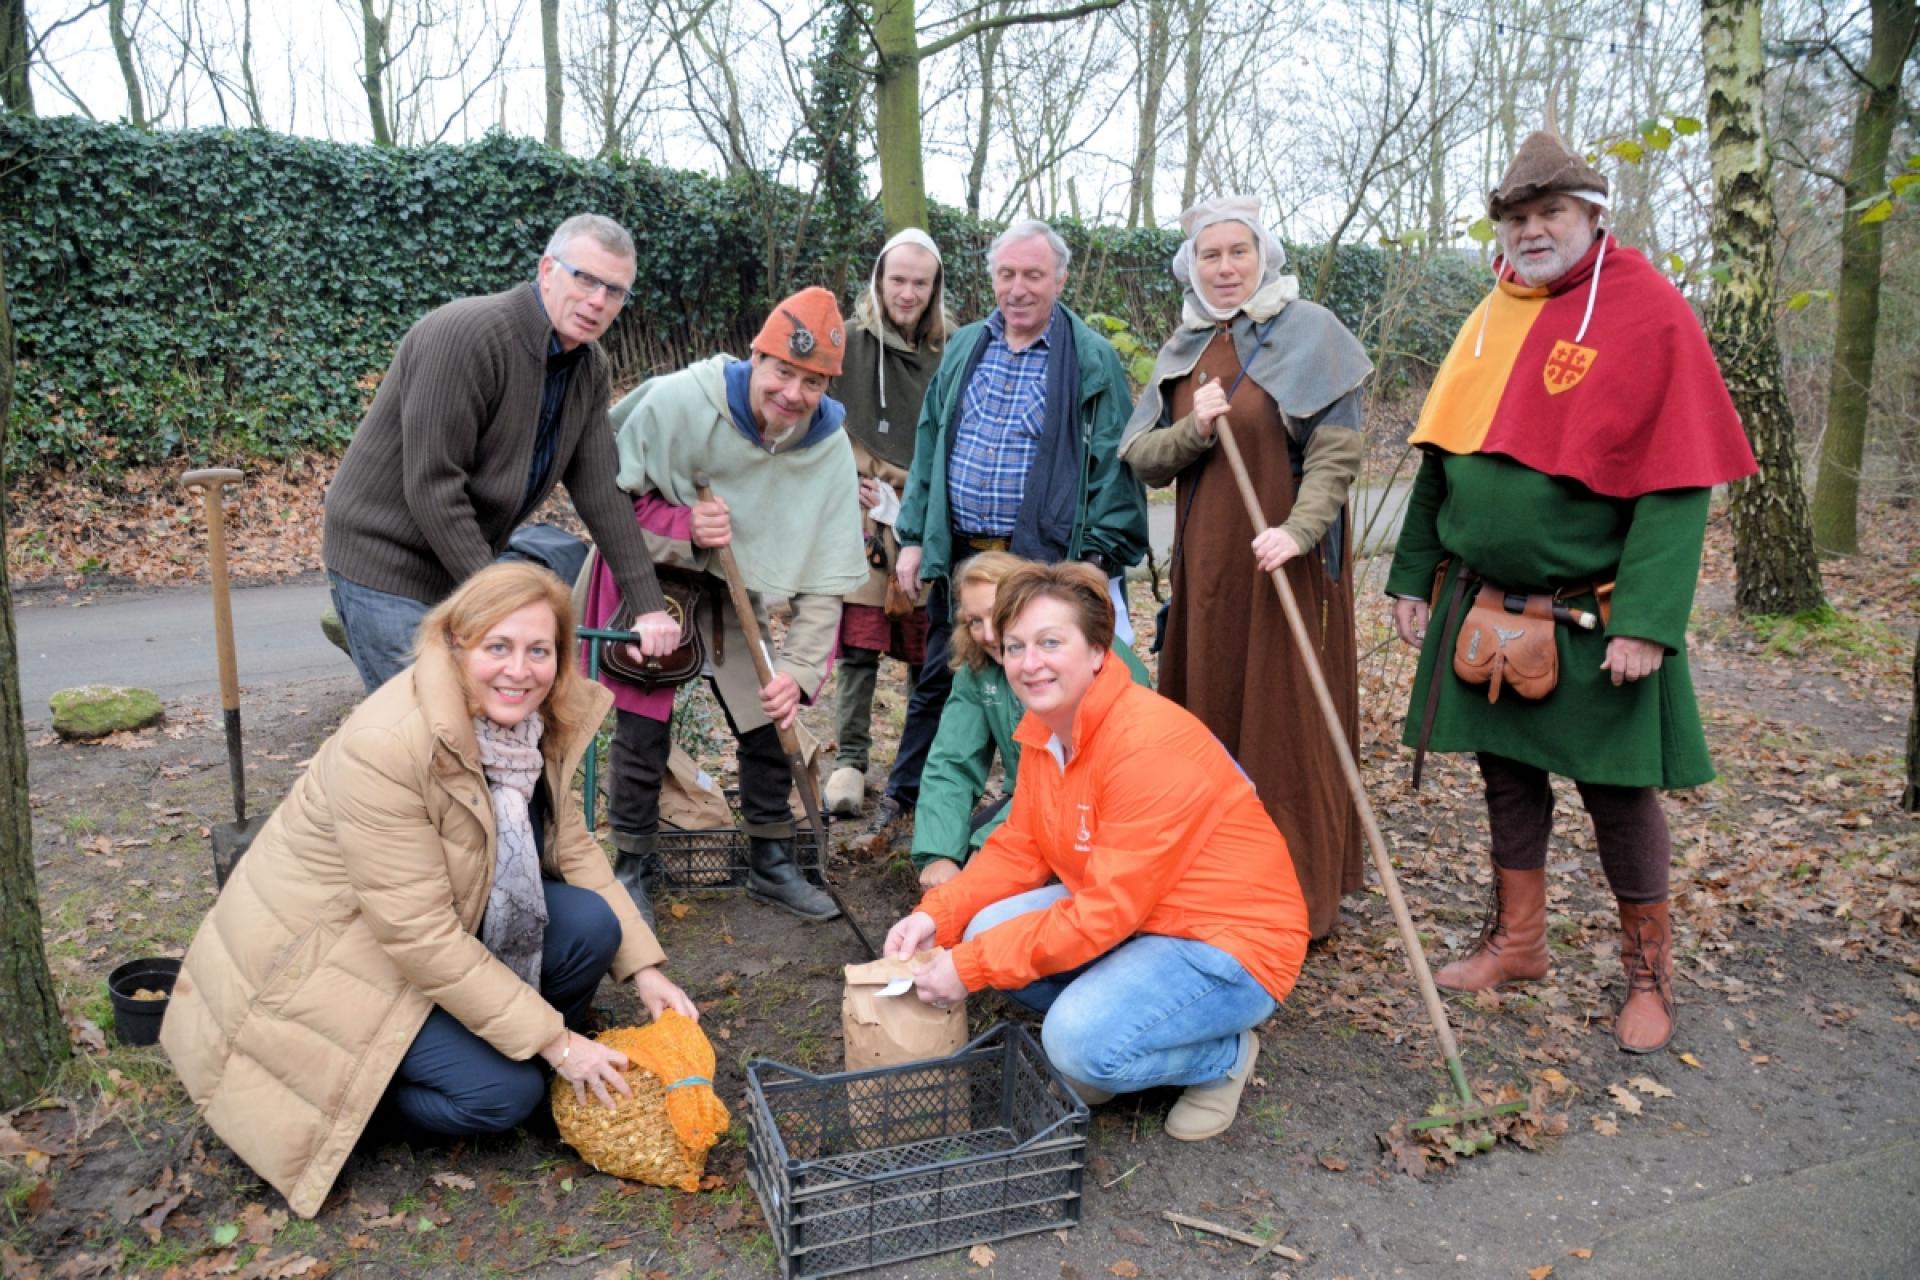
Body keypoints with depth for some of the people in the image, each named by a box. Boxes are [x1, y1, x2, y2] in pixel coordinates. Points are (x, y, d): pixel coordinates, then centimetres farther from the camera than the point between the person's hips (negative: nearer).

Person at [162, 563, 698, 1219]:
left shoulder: (532, 723, -10)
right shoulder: (385, 747, -32)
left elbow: (574, 850, 0)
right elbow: (421, 938, -30)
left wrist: (644, 969, -9)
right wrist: (553, 1039, -25)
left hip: (445, 925, 7)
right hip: (323, 958, -7)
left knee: (591, 924, -15)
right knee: (503, 1090, -19)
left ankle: (547, 1075, 8)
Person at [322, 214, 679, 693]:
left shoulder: (590, 369, 0)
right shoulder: (464, 334, -24)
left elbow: (601, 491, -2)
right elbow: (432, 486, -26)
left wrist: (650, 607, -7)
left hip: (466, 565, 8)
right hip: (386, 560, -7)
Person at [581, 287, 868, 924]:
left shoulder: (829, 450, -16)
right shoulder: (676, 401, -26)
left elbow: (826, 579, -13)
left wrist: (798, 667, -21)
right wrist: (683, 530, -33)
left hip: (738, 587, 3)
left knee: (768, 715, 5)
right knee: (642, 727, -4)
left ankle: (771, 860, 25)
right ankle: (633, 866, 18)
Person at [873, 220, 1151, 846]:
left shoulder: (1092, 360, -4)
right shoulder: (964, 348, 10)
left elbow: (1113, 463, -7)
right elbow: (929, 444, 13)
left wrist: (1098, 556, -14)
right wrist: (914, 536, 8)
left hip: (1048, 561, -4)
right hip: (958, 554, 4)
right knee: (937, 678, 16)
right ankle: (903, 795, 31)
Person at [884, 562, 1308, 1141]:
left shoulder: (1151, 742, -29)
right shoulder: (1044, 727, -2)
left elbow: (1107, 910, -29)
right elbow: (1019, 849, 4)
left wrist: (969, 968, -26)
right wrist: (936, 916, -12)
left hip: (1231, 943, -8)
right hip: (1128, 915, 8)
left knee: (1082, 1041, -27)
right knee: (987, 929, -10)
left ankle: (1224, 1055, 3)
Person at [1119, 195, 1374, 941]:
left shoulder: (1307, 332, -4)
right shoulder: (1185, 346, 12)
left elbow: (1336, 449, -13)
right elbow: (1139, 458, 6)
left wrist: (1299, 528, -28)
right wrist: (1193, 430, -13)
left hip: (1280, 562, -5)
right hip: (1203, 562, 5)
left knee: (1284, 726, 0)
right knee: (1207, 717, 10)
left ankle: (1300, 897, 13)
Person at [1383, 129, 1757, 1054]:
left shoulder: (1651, 316, -8)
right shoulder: (1492, 321, 10)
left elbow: (1678, 484, -14)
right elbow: (1441, 458, 15)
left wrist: (1646, 622, -21)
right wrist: (1413, 579, 11)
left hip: (1590, 618, -5)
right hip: (1483, 608, 5)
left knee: (1617, 788, 4)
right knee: (1508, 772, 14)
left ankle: (1649, 970, 23)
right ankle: (1517, 940, 30)